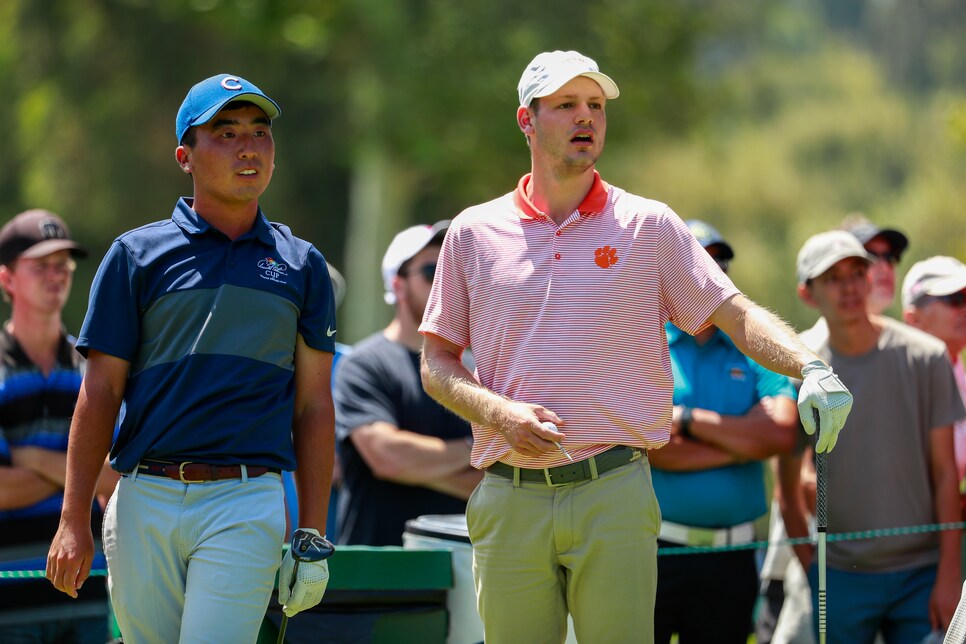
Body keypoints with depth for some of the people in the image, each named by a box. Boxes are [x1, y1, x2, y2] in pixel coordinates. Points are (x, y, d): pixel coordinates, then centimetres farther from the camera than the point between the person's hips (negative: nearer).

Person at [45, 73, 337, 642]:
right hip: (144, 503, 1)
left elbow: (314, 407, 11)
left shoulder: (301, 265, 12)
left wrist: (312, 536, 6)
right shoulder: (137, 254, 7)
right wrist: (75, 521, -1)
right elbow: (101, 392, 5)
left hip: (247, 505, -1)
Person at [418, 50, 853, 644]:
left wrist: (811, 369, -17)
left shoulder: (649, 225, 7)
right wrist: (499, 413, -8)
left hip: (615, 497, -1)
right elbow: (437, 363, 12)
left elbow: (736, 314, 1)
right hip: (509, 500, 1)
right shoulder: (474, 232, 10)